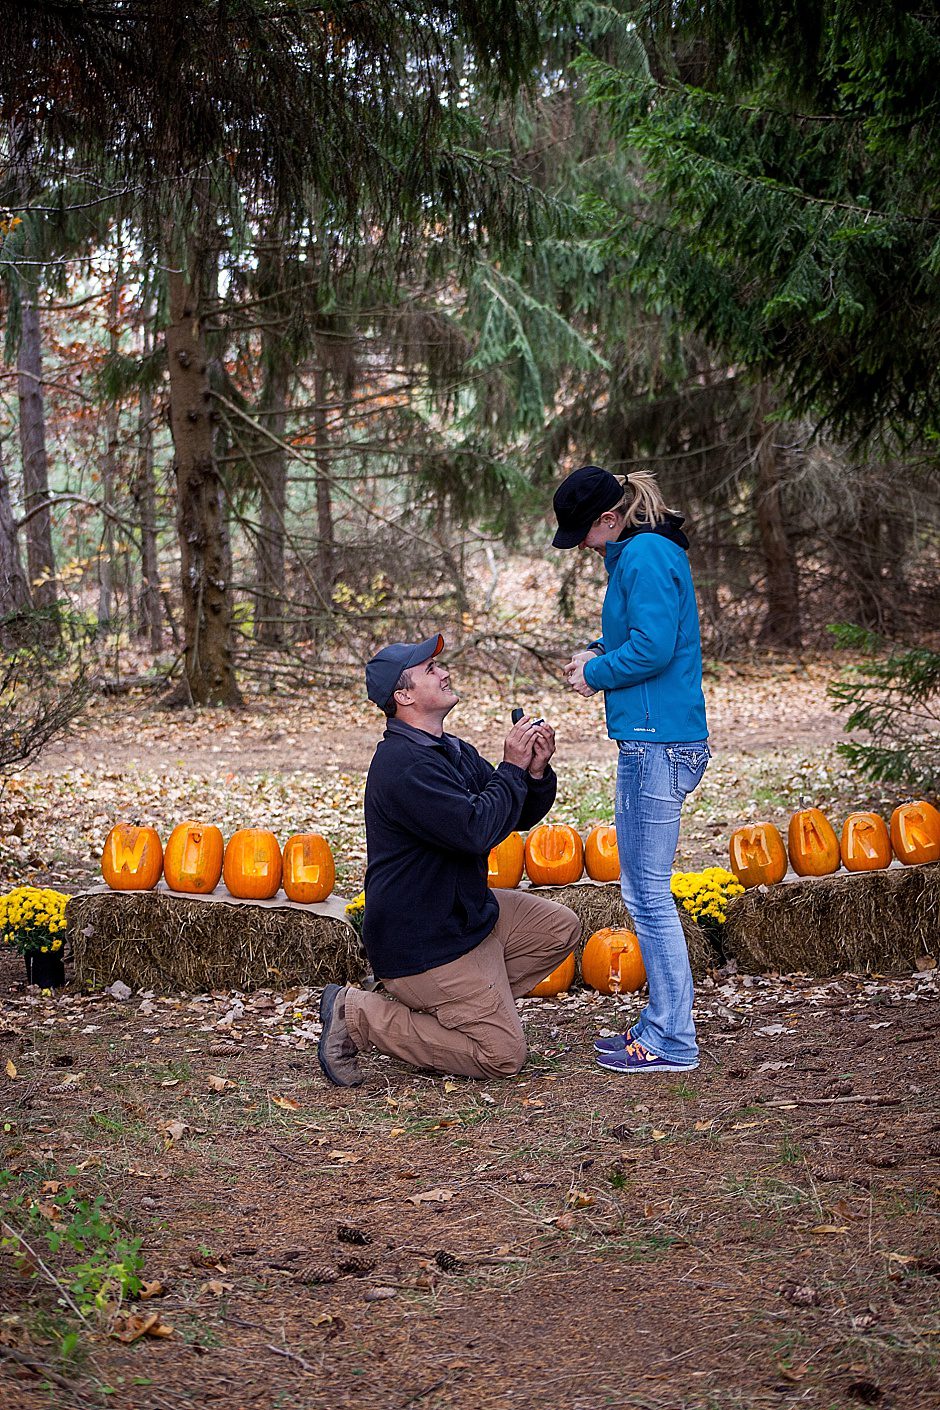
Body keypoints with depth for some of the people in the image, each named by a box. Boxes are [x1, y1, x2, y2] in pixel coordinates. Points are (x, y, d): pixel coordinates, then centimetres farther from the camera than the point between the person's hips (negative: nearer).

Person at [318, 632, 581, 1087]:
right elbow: (477, 831, -31)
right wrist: (512, 768, -18)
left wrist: (536, 771, -6)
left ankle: (440, 1006, 9)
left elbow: (522, 814, 15)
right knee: (503, 1054, -8)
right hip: (422, 943, -10)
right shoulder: (404, 765, -22)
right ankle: (358, 1016, -4)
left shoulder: (453, 752, 11)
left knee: (560, 928, 14)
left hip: (464, 910, 10)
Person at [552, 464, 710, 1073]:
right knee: (643, 891, 16)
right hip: (652, 742, 11)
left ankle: (672, 1042, 0)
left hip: (657, 744, -11)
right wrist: (599, 651, 11)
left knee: (650, 894, -6)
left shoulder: (644, 556, -14)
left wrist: (596, 674, -6)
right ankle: (663, 1022, 24)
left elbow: (652, 647, -22)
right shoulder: (644, 552, 17)